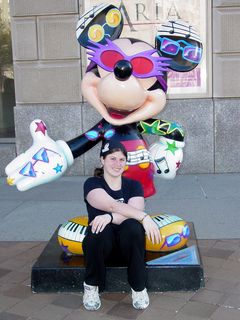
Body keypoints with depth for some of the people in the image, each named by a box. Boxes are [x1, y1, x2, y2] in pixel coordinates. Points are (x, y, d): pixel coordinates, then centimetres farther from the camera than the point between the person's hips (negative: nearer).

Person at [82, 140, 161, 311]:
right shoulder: (92, 184, -2)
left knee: (133, 226, -31)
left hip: (127, 243, 2)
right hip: (101, 243, -1)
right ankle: (92, 286, -11)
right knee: (102, 230, -35)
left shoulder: (134, 185, 7)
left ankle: (139, 287, -15)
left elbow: (135, 211, -14)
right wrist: (145, 217, -33)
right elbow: (113, 205, -20)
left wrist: (110, 217, -32)